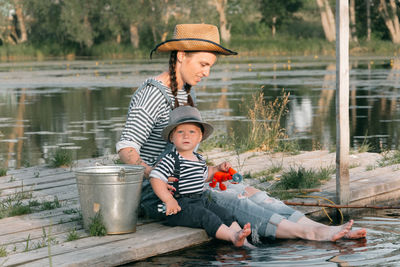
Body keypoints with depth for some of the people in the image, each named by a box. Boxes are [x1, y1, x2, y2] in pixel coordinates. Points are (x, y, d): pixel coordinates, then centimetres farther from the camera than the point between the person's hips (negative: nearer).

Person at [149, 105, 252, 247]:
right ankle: (232, 236, -36)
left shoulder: (199, 158, 15)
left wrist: (219, 168, 20)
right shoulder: (171, 159, -11)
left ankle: (241, 239, -14)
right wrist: (169, 200, -26)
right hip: (180, 205, -9)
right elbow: (156, 179, -20)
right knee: (206, 217, -26)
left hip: (201, 201, 9)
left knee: (226, 214, -4)